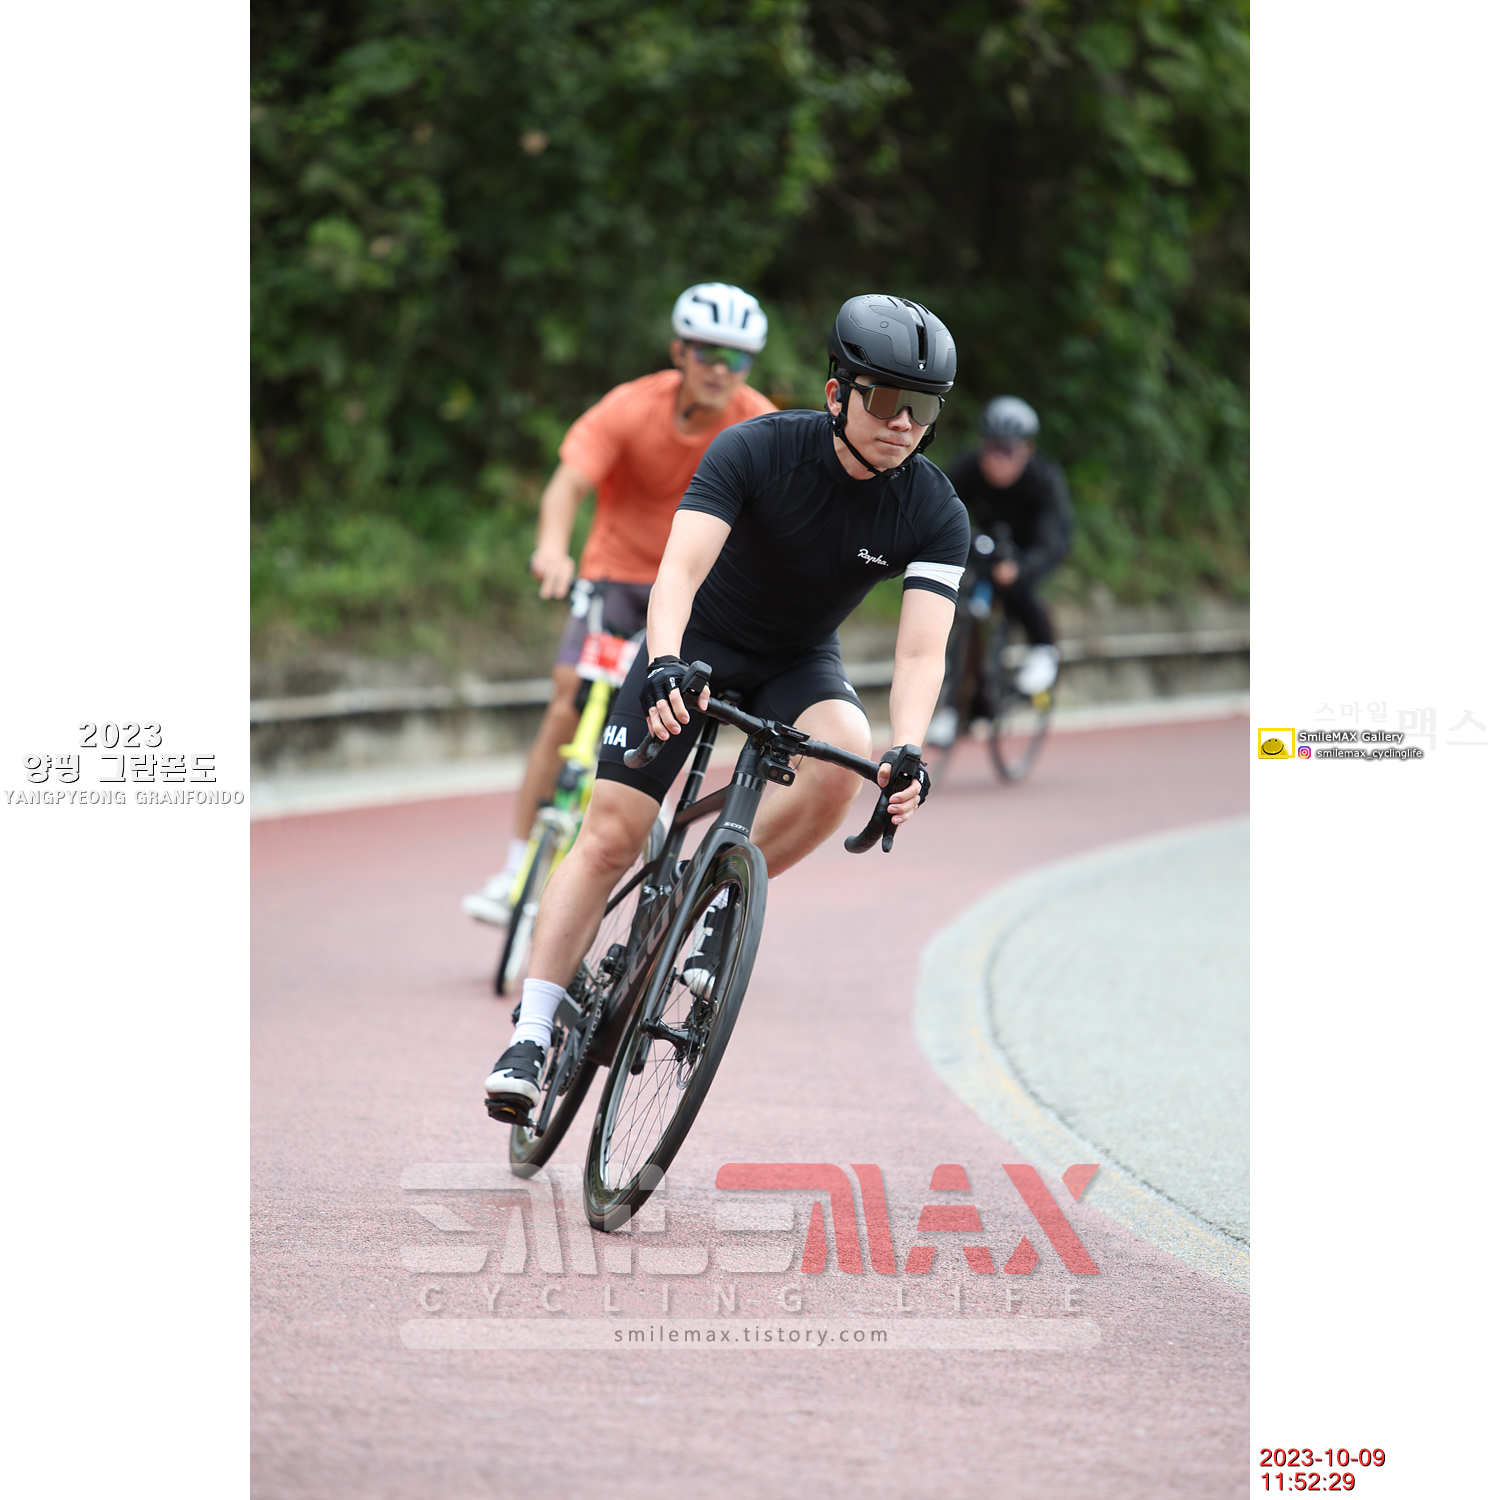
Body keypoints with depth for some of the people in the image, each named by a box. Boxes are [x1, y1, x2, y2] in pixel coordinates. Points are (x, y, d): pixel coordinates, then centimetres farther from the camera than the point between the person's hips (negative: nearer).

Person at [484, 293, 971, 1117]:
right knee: (610, 835, -12)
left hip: (798, 662, 2)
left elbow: (920, 651, -28)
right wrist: (664, 663, -55)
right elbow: (680, 568, -36)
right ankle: (530, 1037, -7)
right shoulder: (756, 450, -26)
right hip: (698, 646, -2)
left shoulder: (936, 513, -20)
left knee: (842, 757, -32)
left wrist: (907, 752, -46)